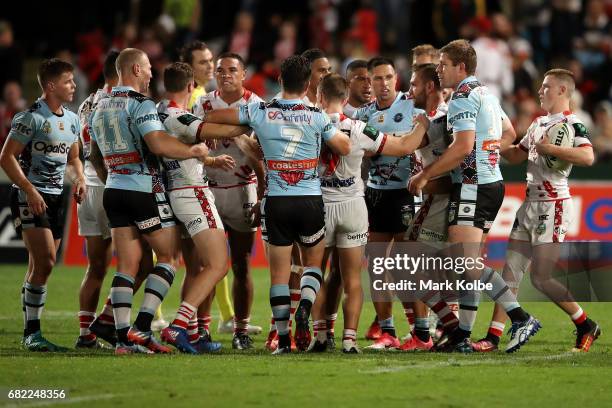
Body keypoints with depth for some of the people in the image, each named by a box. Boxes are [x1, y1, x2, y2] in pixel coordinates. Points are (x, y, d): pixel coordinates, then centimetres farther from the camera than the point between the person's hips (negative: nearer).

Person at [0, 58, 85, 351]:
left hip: (56, 197, 8)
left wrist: (80, 178, 5)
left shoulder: (71, 119, 12)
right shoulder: (31, 117, -13)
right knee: (44, 262, -16)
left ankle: (30, 334, 15)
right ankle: (32, 333, -11)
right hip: (30, 196, -8)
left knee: (41, 267, 9)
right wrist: (30, 191, -20)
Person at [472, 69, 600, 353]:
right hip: (530, 205, 9)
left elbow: (587, 157, -29)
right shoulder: (539, 123, 17)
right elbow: (515, 155, 28)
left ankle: (586, 327, 7)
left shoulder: (571, 123, -11)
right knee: (510, 273, 4)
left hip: (553, 206, -9)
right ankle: (493, 337, 5)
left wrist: (548, 148, -25)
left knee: (541, 278, -9)